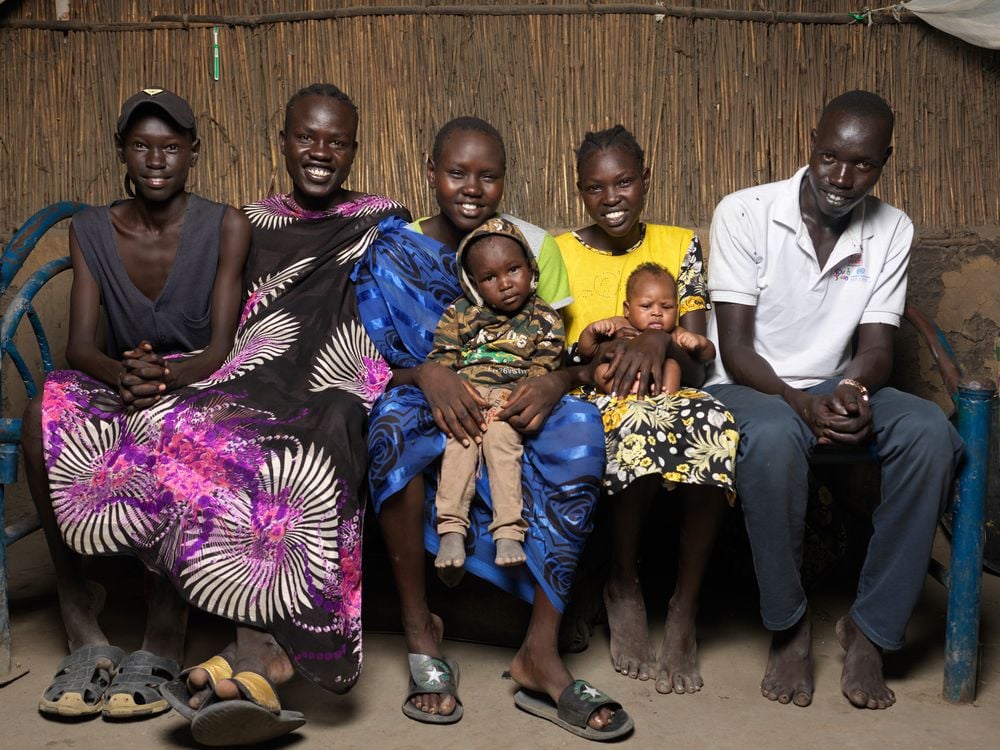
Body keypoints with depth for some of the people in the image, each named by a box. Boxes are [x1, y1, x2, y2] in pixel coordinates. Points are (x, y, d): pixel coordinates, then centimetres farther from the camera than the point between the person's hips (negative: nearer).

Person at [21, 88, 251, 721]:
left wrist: (170, 376, -33)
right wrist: (123, 374, -29)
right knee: (45, 410, -30)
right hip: (118, 393, 3)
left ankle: (164, 644, -32)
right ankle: (85, 632, -28)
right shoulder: (91, 230, 7)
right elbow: (80, 344, -4)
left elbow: (223, 344, -10)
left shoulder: (226, 227, -1)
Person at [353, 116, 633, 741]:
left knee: (578, 428, -31)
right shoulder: (392, 252, 3)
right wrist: (426, 375, -27)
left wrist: (556, 380, -22)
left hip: (516, 409, 2)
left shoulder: (535, 245, 7)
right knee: (394, 422, -36)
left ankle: (542, 653, -26)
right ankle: (419, 630, -19)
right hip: (433, 406, -1)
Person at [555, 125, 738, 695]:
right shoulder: (557, 253, 10)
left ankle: (685, 610, -20)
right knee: (643, 420, -37)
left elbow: (697, 364, 6)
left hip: (667, 393, 2)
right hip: (590, 401, -1)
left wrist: (660, 341, -16)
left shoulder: (680, 245, 14)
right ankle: (624, 590, -14)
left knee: (716, 422, -34)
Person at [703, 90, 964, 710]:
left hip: (837, 387, 4)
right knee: (775, 435, -40)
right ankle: (789, 624, -17)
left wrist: (855, 390, -25)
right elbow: (735, 347, -12)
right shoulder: (744, 213, -9)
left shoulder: (892, 231, 3)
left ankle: (870, 628, -14)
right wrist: (801, 403, -29)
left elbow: (876, 345, 0)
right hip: (751, 387, -3)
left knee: (930, 431, -27)